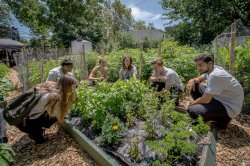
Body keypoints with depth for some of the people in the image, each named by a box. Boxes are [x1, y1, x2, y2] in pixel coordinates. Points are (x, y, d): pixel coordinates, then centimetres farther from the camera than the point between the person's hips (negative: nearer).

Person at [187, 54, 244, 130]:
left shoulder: (215, 76, -29)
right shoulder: (210, 69, -2)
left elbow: (206, 100, -28)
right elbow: (199, 79, 14)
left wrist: (192, 103, -9)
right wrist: (192, 80, -11)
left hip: (229, 107, -9)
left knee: (191, 110, -25)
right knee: (194, 86, 3)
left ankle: (222, 119, 1)